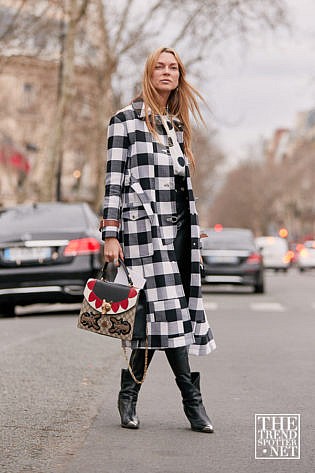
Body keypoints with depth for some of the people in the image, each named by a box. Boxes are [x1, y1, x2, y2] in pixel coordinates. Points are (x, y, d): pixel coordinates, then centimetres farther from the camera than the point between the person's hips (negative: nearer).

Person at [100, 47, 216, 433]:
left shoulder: (176, 124, 20)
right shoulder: (126, 119, 1)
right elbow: (114, 178, -4)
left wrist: (192, 232, 19)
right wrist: (110, 234, -11)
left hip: (177, 224, 6)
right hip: (143, 223, -6)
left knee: (155, 313, 1)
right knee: (166, 307, -11)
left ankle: (129, 395, 9)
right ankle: (192, 399, -10)